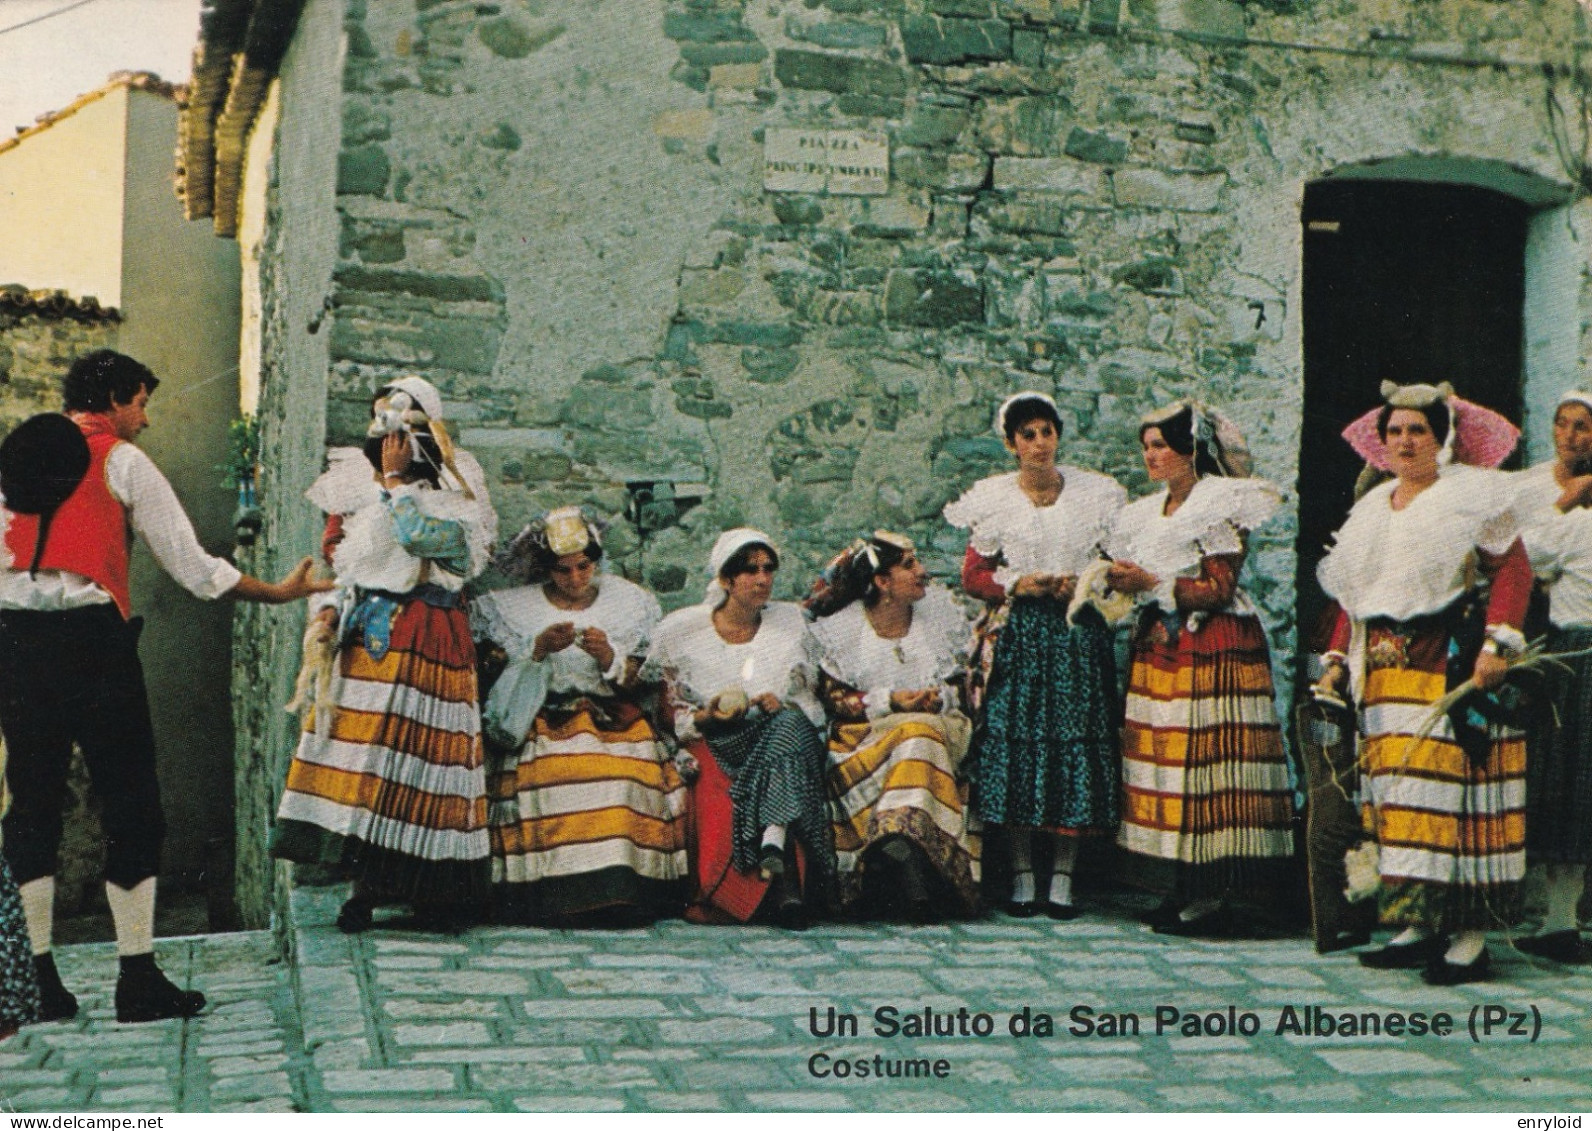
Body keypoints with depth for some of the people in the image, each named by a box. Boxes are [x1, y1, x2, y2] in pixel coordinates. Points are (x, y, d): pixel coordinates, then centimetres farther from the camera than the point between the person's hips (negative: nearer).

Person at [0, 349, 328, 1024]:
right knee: (130, 804, 1)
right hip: (92, 639, -5)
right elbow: (194, 567, 1)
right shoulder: (123, 461, 3)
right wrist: (279, 592, 9)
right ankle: (138, 981, 2)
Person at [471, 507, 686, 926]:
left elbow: (636, 684, 10)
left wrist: (608, 657, -9)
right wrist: (538, 650, -8)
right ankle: (558, 896, -29)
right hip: (543, 718, 0)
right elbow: (497, 677, 7)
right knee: (550, 773, -34)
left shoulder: (628, 604, 11)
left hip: (613, 718, 1)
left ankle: (622, 891, -27)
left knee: (631, 773, -32)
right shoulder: (512, 607, 10)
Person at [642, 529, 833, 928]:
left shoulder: (791, 621, 9)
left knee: (791, 724, -35)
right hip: (713, 746, -1)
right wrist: (707, 717, -16)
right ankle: (784, 882, -36)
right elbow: (666, 712, 4)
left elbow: (809, 703, 12)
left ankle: (774, 837, -44)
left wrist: (782, 706, -11)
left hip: (783, 736, 2)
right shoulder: (680, 630, 1)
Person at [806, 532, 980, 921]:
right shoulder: (840, 626, 0)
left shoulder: (942, 610, 8)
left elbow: (966, 679, 11)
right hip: (865, 735, -2)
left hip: (936, 724, 2)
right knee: (916, 738, -34)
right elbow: (833, 696, -3)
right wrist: (890, 702, -15)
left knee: (919, 740, -34)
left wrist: (941, 697, -9)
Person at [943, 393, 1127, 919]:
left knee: (1075, 747, -5)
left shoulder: (1095, 494, 7)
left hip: (1078, 637, 0)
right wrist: (1018, 585, -10)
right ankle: (1023, 876, 4)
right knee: (1013, 746, -5)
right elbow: (972, 575, 6)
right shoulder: (992, 499, 6)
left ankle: (1062, 878, 2)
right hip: (1016, 636, 0)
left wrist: (1082, 584, -7)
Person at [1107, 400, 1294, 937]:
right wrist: (1120, 583, -1)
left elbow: (1218, 590, -11)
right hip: (1159, 648, 7)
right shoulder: (1147, 512, 18)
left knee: (1207, 759, -11)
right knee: (1162, 759, 1)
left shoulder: (1220, 505, -4)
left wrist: (1152, 585, -14)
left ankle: (1223, 898, -7)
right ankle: (1183, 891, 5)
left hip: (1213, 650, -7)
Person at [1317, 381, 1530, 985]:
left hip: (1454, 663, -6)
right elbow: (1352, 594, 21)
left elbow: (1513, 567, -9)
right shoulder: (1372, 508, 20)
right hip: (1385, 669, 6)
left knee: (1454, 787, -10)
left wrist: (1497, 643, -19)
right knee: (1395, 791, 2)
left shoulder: (1472, 494, 0)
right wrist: (1338, 659, 12)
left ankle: (1470, 935, -8)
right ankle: (1417, 927, 5)